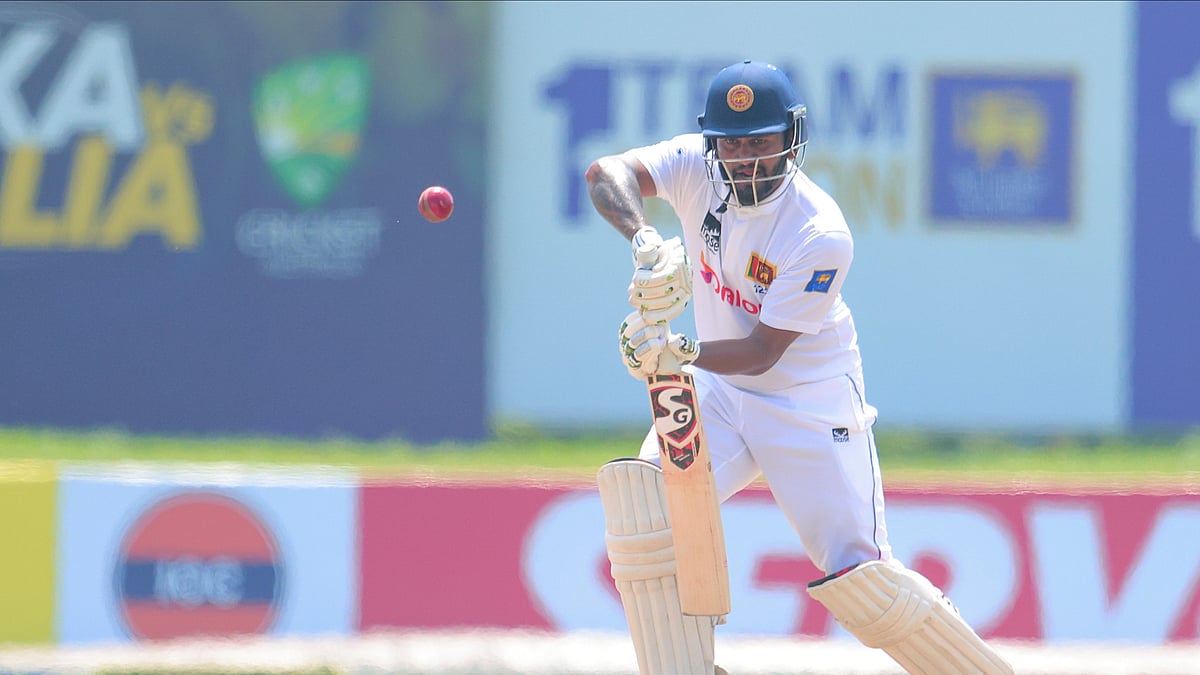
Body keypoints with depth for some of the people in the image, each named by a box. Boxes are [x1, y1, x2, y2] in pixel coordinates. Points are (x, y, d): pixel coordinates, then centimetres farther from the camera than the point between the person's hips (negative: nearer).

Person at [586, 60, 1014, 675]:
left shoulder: (822, 236, -25)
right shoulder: (698, 167, -12)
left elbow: (762, 351, -23)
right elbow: (606, 173, -29)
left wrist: (680, 353, -40)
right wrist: (645, 242, -48)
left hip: (810, 399, -5)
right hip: (718, 392, 5)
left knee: (857, 575, -9)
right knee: (642, 502, -19)